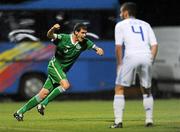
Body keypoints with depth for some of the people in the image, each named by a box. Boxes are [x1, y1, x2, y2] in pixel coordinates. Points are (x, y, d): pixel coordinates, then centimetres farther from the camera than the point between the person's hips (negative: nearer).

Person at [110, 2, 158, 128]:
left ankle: (118, 121, -4)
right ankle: (149, 120, 14)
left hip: (131, 56, -4)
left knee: (119, 89, 5)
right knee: (146, 90, 20)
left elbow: (119, 46, 1)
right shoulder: (145, 25, 23)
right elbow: (154, 45, 13)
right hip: (146, 56, 4)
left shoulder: (121, 25, 12)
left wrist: (119, 64, 7)